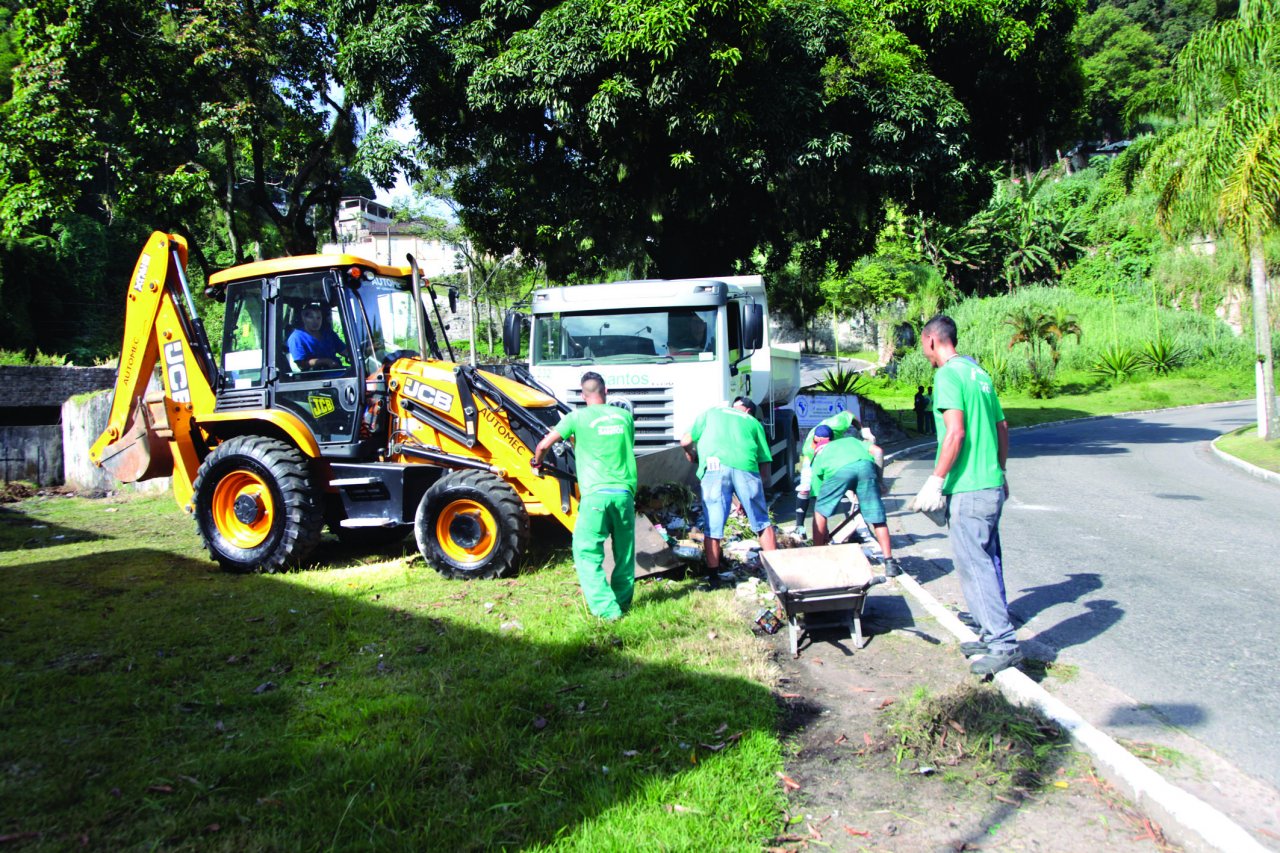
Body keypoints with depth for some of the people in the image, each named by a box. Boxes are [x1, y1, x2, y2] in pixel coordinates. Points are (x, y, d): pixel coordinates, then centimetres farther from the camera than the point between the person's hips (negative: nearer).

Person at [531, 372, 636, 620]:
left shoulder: (578, 417, 2)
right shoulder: (625, 416, 12)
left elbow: (544, 445, 2)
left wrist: (536, 462, 26)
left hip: (595, 494, -4)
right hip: (624, 492, 4)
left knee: (587, 553, 2)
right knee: (624, 552, 17)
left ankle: (606, 609, -6)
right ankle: (623, 602, 26)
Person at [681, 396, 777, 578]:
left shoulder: (711, 412, 29)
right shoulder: (754, 422, 29)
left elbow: (685, 442, 24)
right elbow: (764, 461, 19)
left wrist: (691, 456, 43)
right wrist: (764, 480, 29)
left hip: (714, 468, -1)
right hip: (746, 467, 1)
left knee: (713, 527, 4)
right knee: (762, 523, 14)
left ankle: (712, 577, 7)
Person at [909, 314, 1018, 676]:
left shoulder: (948, 374, -12)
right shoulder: (978, 371, 15)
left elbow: (956, 433, -21)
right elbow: (1002, 427, 19)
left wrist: (936, 480, -17)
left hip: (968, 489, -9)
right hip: (991, 484, 9)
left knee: (975, 565, -5)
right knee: (988, 561, 15)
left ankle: (1003, 644, -4)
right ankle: (992, 634, 24)